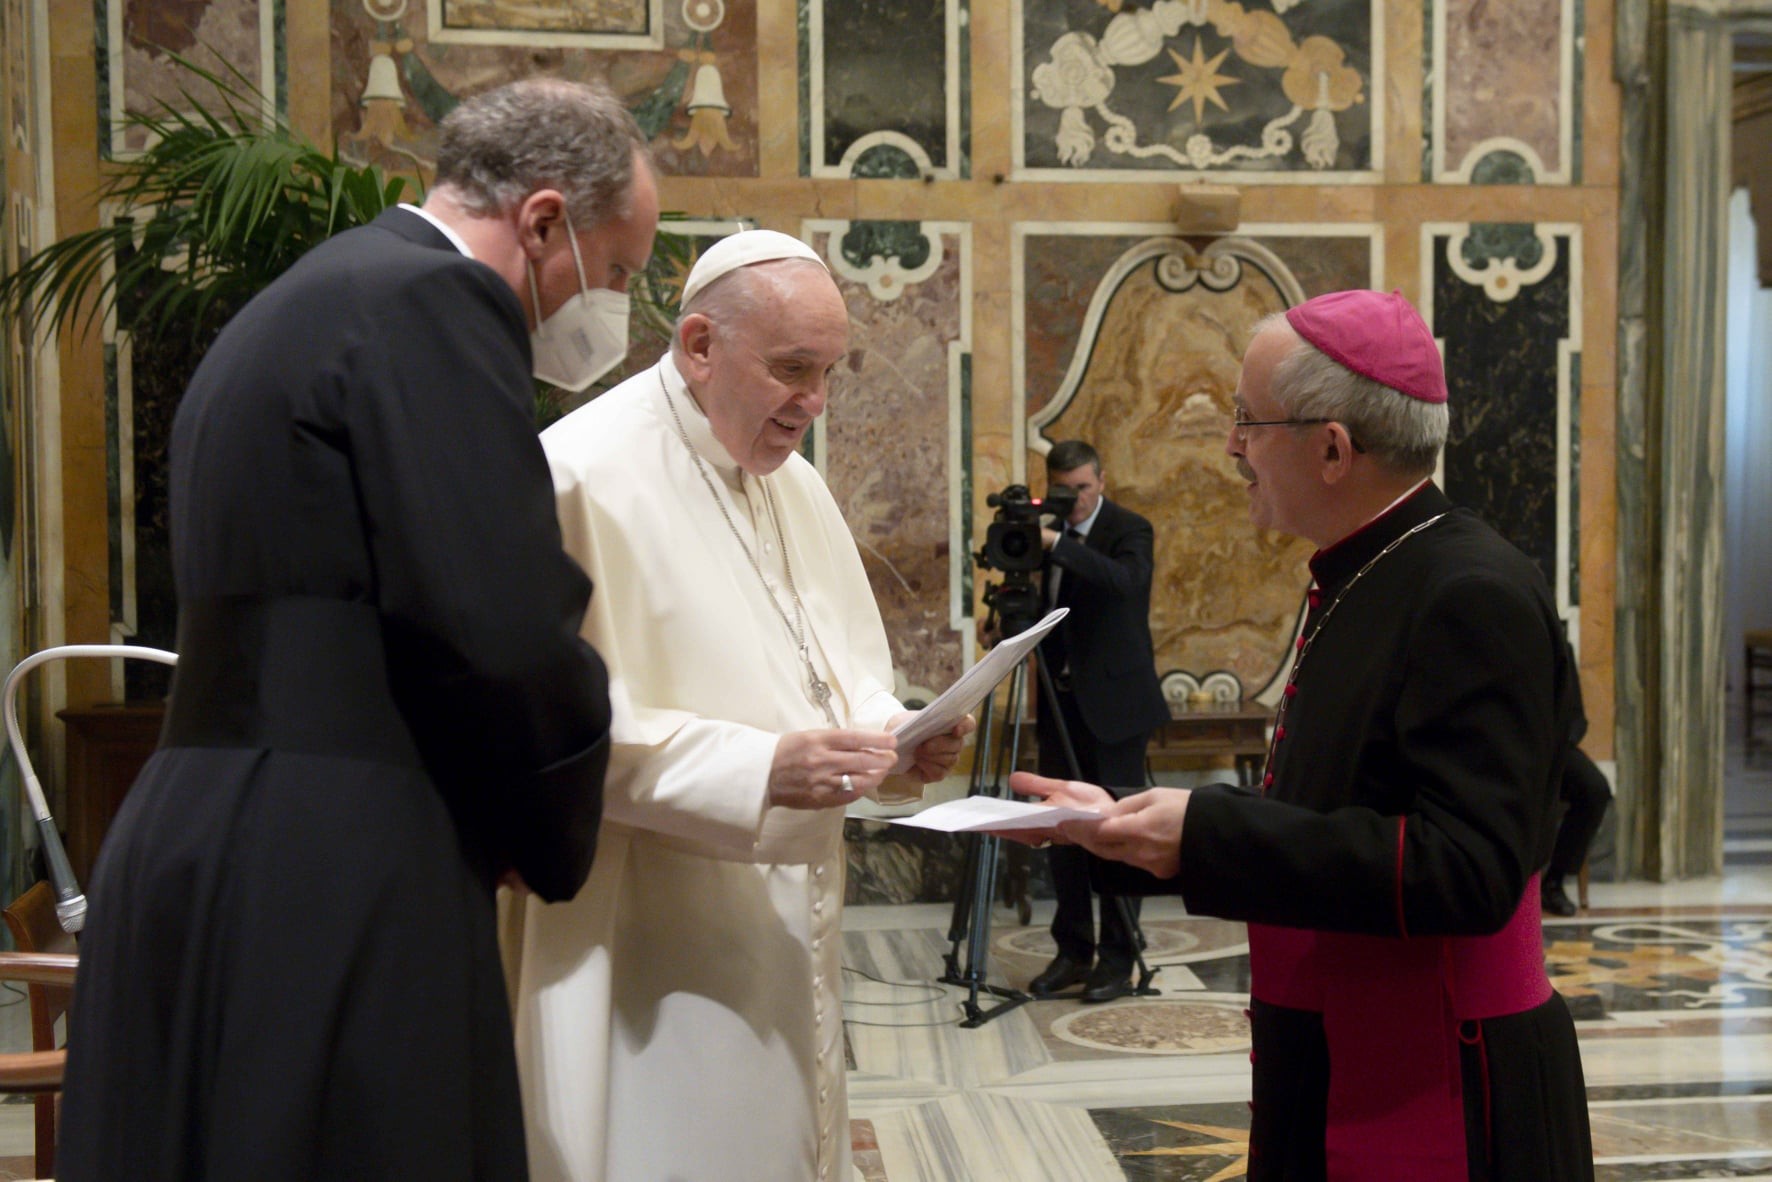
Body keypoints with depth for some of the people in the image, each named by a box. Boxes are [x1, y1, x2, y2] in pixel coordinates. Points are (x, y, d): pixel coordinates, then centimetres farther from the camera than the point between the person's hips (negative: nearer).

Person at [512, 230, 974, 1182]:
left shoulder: (793, 481, 11)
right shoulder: (587, 476, -15)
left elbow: (842, 665, 18)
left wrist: (894, 731, -3)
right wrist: (755, 770, -26)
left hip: (785, 927, 8)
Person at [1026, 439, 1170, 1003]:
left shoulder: (1131, 531, -7)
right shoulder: (1045, 533, 9)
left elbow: (1124, 580, -29)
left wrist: (1057, 544, -35)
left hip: (1113, 703, -6)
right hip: (1061, 701, 6)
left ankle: (1118, 959, 5)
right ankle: (1073, 951, 18)